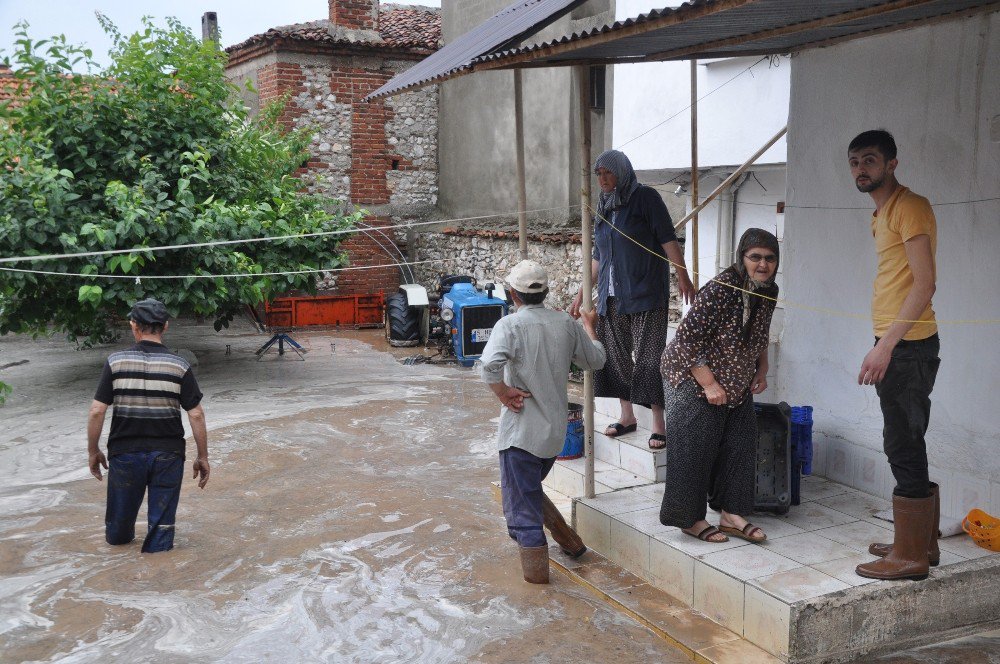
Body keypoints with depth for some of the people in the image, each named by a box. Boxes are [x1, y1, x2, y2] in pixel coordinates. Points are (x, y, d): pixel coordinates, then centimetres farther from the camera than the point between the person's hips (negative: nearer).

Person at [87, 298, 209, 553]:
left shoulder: (116, 362, -6)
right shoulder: (179, 365, -7)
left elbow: (97, 411, -7)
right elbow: (196, 414, -8)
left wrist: (93, 451, 6)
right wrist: (203, 458, 1)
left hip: (125, 453, 1)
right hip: (167, 455, -1)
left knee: (118, 532, 21)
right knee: (161, 527, 9)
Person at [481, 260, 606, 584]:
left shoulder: (510, 324, -14)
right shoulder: (566, 323, 3)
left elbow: (490, 362, -34)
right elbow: (596, 360, 17)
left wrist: (502, 392, -17)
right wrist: (590, 327, 33)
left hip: (521, 430, -6)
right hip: (555, 429, 6)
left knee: (521, 499, 8)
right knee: (530, 490, 28)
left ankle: (535, 569, 16)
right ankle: (569, 541, 28)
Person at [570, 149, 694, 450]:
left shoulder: (645, 198, -2)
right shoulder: (604, 208, 17)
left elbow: (668, 239, -9)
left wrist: (682, 276, -18)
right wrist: (582, 293, 23)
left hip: (645, 293, -7)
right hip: (612, 295, 7)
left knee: (648, 355, -9)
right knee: (616, 354, 8)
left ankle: (658, 423, -4)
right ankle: (627, 415, 21)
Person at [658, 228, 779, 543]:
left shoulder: (768, 291, -1)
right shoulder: (720, 290, -26)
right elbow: (687, 339, -25)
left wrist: (762, 370, 7)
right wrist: (709, 384, -23)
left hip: (736, 384, 8)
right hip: (694, 380, -8)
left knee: (741, 445, 8)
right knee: (695, 450, -4)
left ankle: (731, 514, 19)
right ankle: (691, 519, 10)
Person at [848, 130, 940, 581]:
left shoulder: (909, 206, -11)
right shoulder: (883, 213, 18)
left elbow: (925, 283, -19)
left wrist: (885, 345, -23)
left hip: (908, 345, -10)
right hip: (896, 346, 10)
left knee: (904, 447, -5)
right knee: (906, 446, 15)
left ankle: (911, 556, 3)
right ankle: (921, 542, 26)